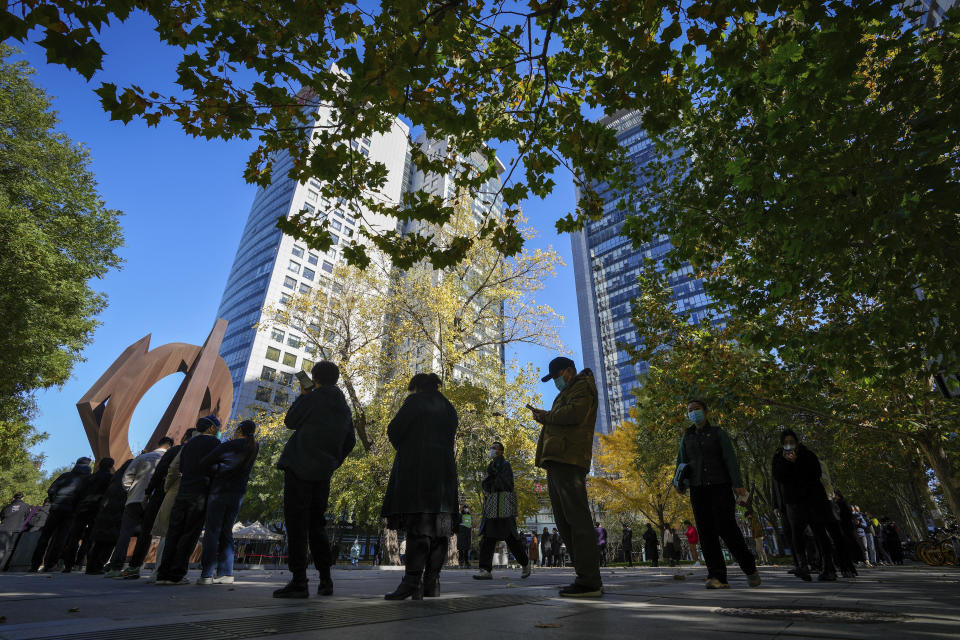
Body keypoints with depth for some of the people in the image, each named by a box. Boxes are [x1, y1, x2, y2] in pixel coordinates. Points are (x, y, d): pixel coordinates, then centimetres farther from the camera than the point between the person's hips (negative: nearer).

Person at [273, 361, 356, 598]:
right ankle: (325, 579, 15)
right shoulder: (344, 408, 13)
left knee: (296, 522, -3)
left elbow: (290, 422, 4)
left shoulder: (312, 398, -6)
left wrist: (302, 396, 12)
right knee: (316, 523, 14)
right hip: (323, 472, 6)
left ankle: (299, 580, -5)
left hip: (300, 467, -6)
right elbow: (349, 441, 16)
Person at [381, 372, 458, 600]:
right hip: (444, 473, 6)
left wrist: (403, 448, 14)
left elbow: (394, 430, -6)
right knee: (439, 528, 5)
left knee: (418, 525, -9)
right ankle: (432, 583, 8)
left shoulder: (416, 401, -1)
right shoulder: (449, 408, 19)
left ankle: (413, 581, -12)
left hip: (416, 471, -6)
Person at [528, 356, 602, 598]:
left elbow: (574, 414, -16)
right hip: (557, 460, 10)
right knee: (564, 521, 10)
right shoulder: (568, 393, 32)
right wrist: (545, 418, 9)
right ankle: (589, 579, 15)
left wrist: (546, 416, -4)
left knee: (577, 518, -11)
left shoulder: (582, 387, 2)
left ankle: (589, 581, -7)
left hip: (568, 459, -10)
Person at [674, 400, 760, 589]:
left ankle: (750, 568, 12)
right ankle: (717, 576, 0)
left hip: (720, 486, -3)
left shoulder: (718, 433, 7)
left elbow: (730, 459, -3)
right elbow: (681, 462, 14)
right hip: (697, 490, 3)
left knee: (726, 527, -10)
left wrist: (737, 484, -15)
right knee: (706, 532, -2)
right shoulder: (687, 438, 16)